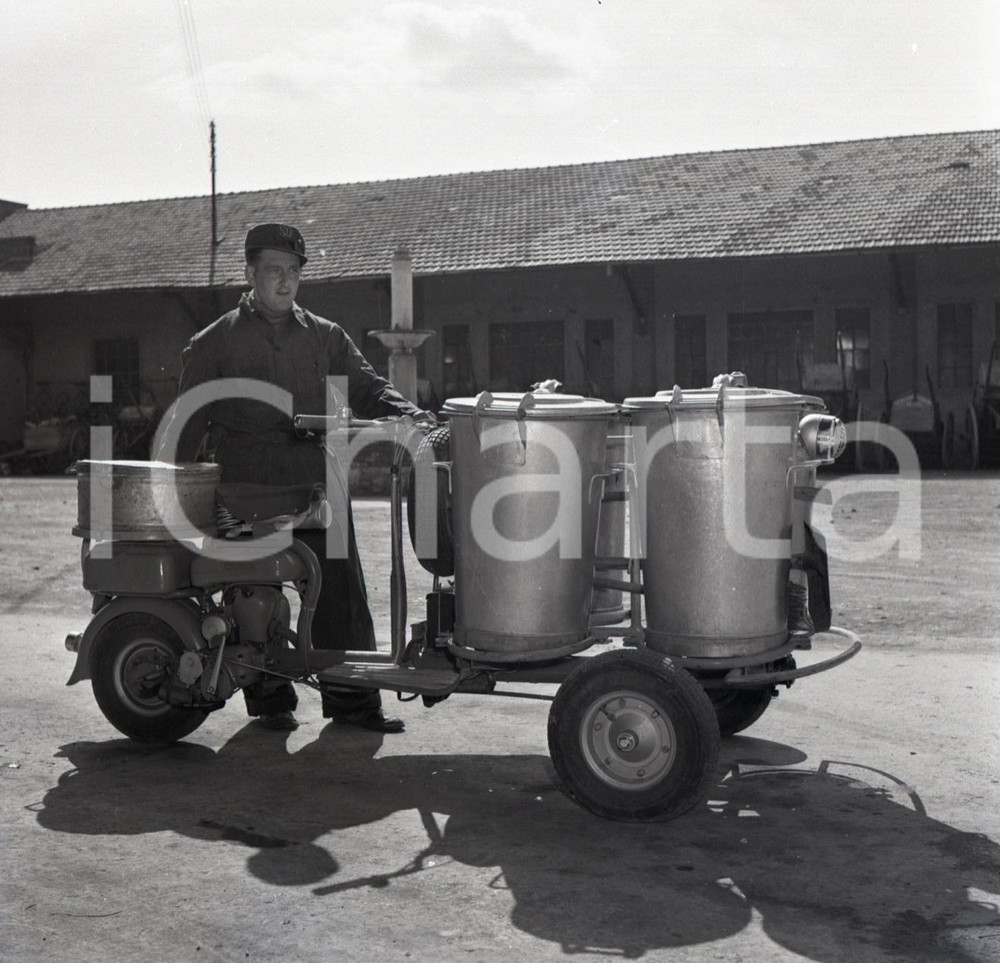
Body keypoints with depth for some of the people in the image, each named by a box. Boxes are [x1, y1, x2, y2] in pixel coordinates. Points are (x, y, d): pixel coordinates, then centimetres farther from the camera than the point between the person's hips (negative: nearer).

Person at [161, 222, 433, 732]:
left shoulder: (326, 337, 15)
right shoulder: (215, 343, 7)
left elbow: (364, 387, 7)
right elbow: (187, 422, 7)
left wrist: (406, 412, -13)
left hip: (318, 484, 2)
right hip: (248, 490, -2)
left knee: (341, 591, 0)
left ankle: (353, 700, 9)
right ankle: (270, 701, 18)